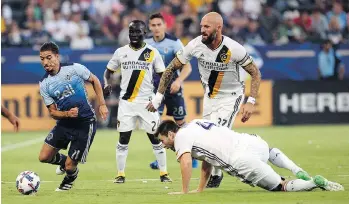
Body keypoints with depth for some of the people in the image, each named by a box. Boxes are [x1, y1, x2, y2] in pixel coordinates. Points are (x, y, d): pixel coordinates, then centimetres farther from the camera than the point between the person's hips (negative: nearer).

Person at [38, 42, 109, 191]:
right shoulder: (44, 84, -4)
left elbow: (94, 81, 5)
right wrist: (67, 114, -21)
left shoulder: (74, 68, -12)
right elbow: (53, 112, 0)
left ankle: (69, 179, 33)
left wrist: (102, 104, -1)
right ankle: (63, 161, 31)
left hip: (85, 123, -4)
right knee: (44, 157, -4)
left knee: (69, 166, -5)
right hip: (64, 123, 4)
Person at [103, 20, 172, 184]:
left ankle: (163, 173, 9)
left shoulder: (152, 53, 0)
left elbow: (163, 75, 4)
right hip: (126, 102, 1)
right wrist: (107, 83, -7)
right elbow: (109, 71, 14)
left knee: (155, 138, 1)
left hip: (146, 101, -1)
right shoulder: (121, 52, 5)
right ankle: (120, 174, 8)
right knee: (123, 139, 1)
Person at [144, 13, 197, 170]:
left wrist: (179, 81, -31)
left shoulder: (174, 42, -13)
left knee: (181, 122, 6)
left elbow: (187, 67, -16)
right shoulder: (146, 43, -1)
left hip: (173, 87, -2)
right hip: (154, 87, 2)